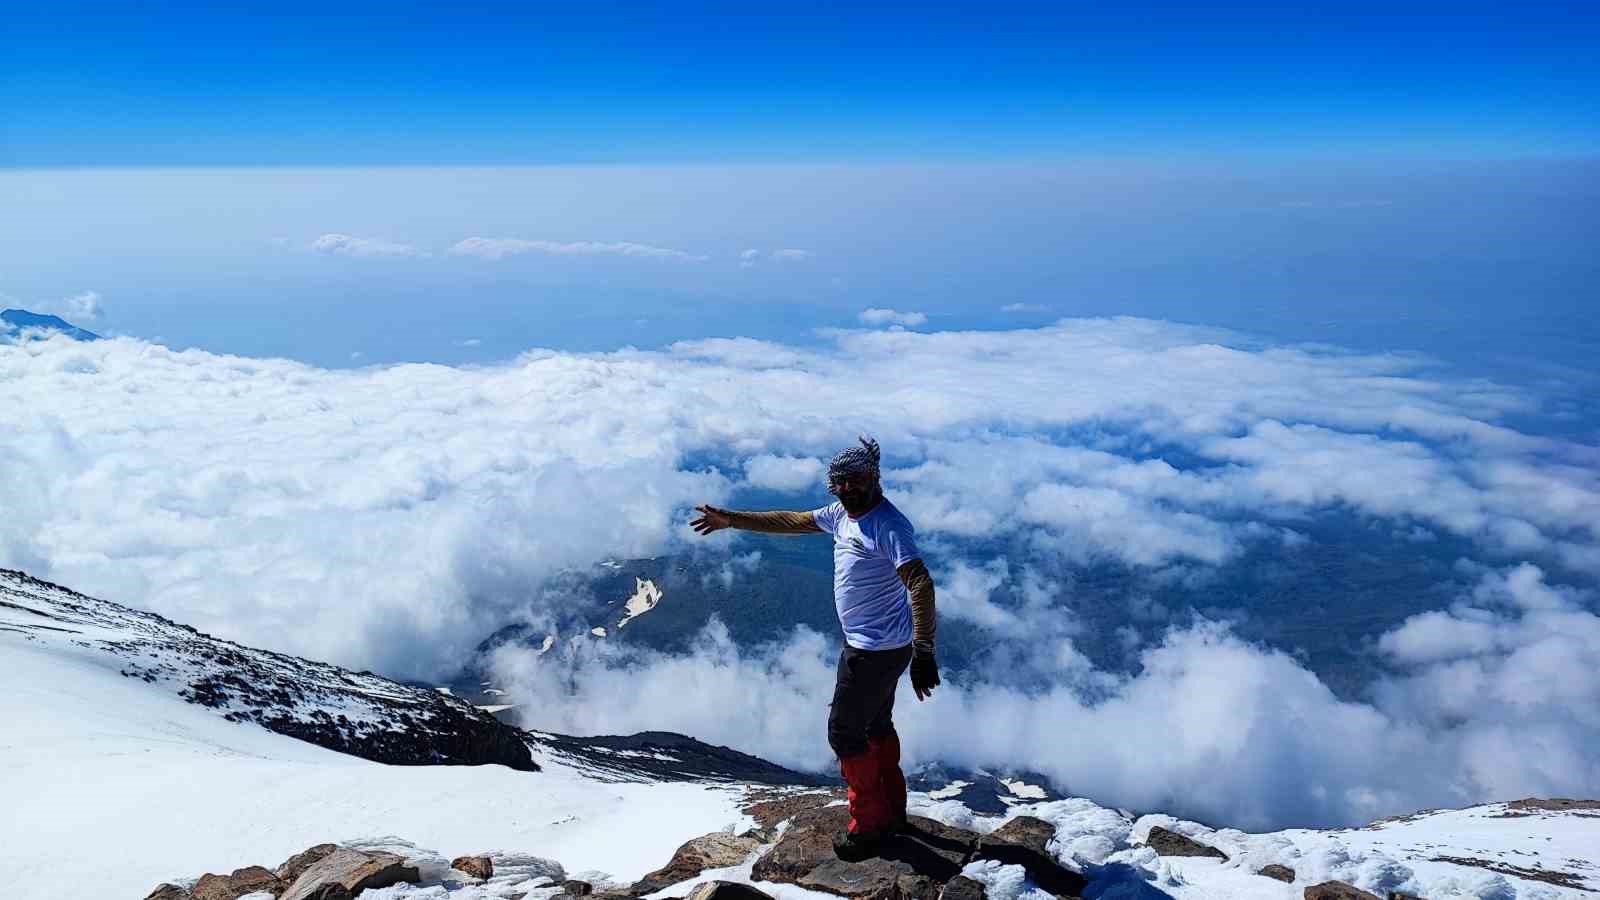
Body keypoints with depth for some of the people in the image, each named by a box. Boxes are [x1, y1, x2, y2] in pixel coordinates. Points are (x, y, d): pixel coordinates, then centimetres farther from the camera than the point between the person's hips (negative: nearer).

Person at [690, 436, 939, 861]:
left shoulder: (888, 525, -25)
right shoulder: (842, 513, 3)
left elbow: (921, 585, -35)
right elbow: (790, 521, 15)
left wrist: (924, 654, -42)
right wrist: (731, 519, 15)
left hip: (875, 651, -10)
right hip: (872, 645, 10)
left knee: (844, 732, 3)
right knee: (877, 725, 22)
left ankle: (868, 826, 18)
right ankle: (892, 811, 39)